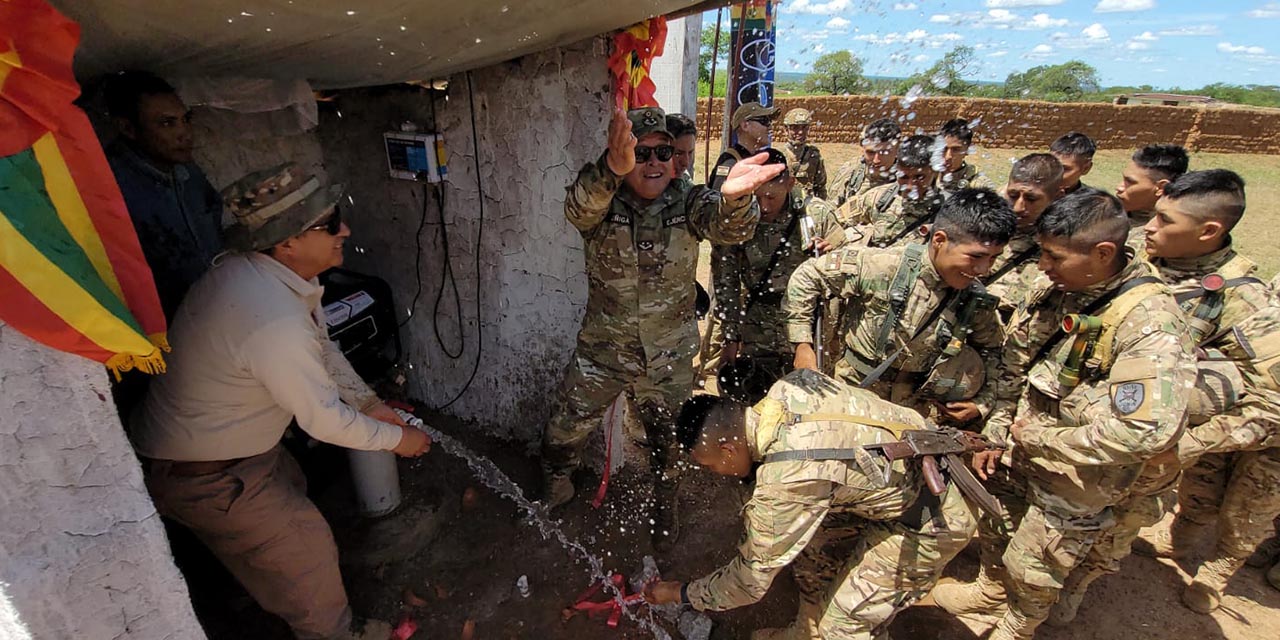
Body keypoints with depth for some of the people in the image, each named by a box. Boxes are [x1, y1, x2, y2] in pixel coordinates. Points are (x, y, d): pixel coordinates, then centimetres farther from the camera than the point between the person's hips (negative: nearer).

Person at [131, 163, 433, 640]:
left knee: (290, 492, 29)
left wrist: (368, 401, 6)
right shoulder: (275, 319, -38)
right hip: (199, 474, -9)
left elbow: (322, 348, 6)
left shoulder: (272, 272, -8)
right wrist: (396, 438, -13)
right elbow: (324, 420, -28)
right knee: (306, 548, 3)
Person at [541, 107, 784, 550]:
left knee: (667, 443, 19)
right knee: (564, 433, 16)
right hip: (602, 352, 0)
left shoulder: (688, 201, -11)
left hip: (670, 358, 0)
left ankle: (665, 506, 51)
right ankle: (553, 489, 50)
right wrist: (612, 170, -60)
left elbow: (728, 229, -31)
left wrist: (733, 197, -56)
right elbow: (579, 209, -37)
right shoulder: (601, 201, -13)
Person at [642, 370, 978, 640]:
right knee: (814, 546, 15)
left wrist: (679, 593, -4)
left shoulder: (786, 481, -33)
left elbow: (750, 580, -20)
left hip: (930, 521, -8)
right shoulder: (789, 384, -14)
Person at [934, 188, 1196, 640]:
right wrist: (993, 434, 0)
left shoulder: (1151, 323, -27)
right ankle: (990, 590, 55)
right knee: (994, 530, 26)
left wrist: (1041, 438, -24)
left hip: (1075, 479, -5)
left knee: (1033, 567, 16)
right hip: (1016, 453, 5)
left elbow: (1149, 431, -33)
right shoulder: (1052, 287, -8)